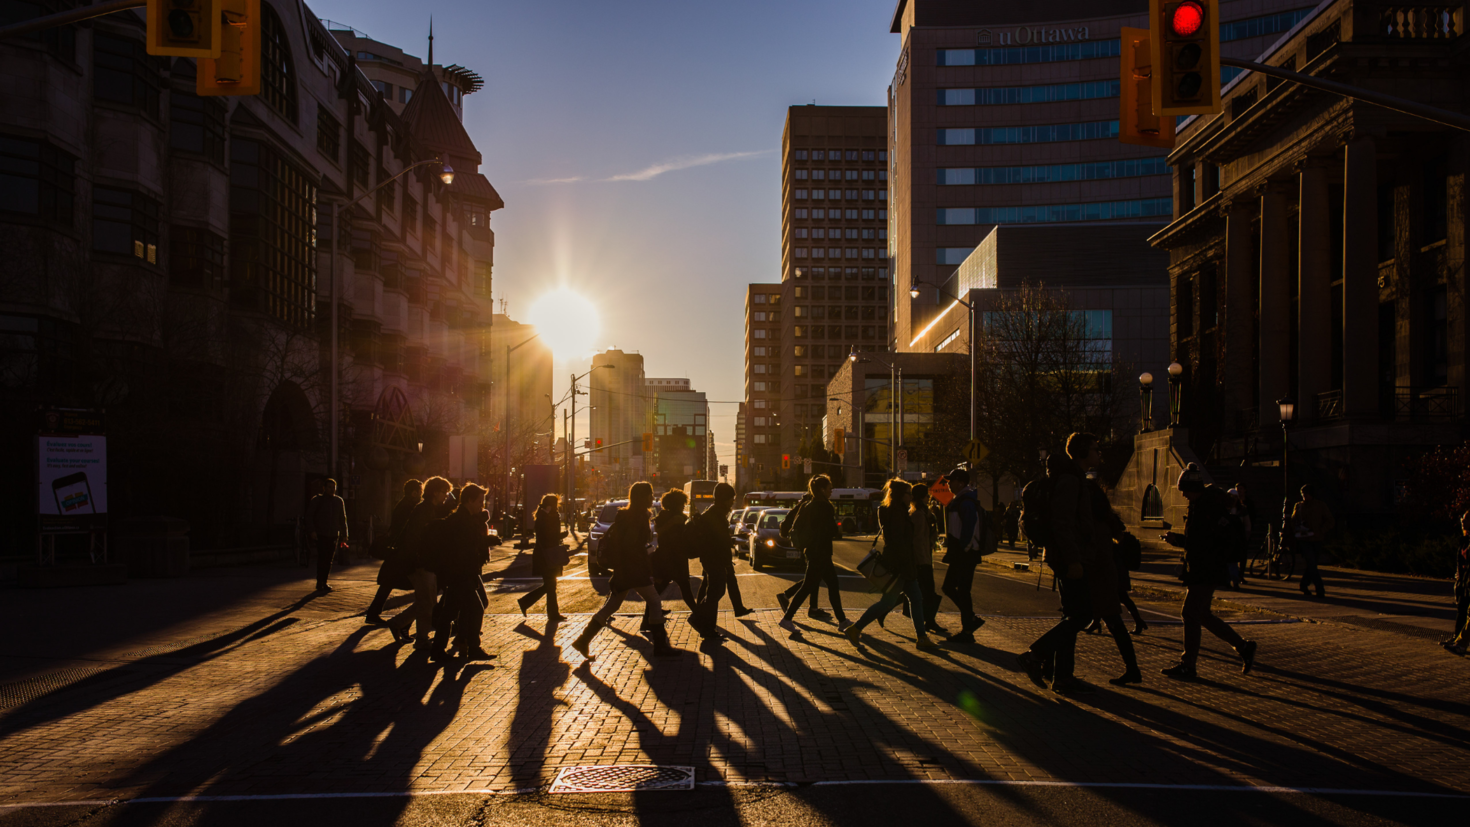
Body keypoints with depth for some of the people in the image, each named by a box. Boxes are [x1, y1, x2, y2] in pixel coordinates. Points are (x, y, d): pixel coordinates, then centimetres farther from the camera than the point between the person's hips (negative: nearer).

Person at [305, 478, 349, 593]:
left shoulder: (339, 501, 12)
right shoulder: (317, 500, 0)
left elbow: (342, 519, 17)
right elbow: (309, 516, -1)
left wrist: (344, 535, 13)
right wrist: (312, 531, -12)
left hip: (333, 536, 4)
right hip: (321, 535, -4)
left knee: (329, 560, 6)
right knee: (322, 559, -10)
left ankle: (324, 583, 16)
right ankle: (320, 584, -3)